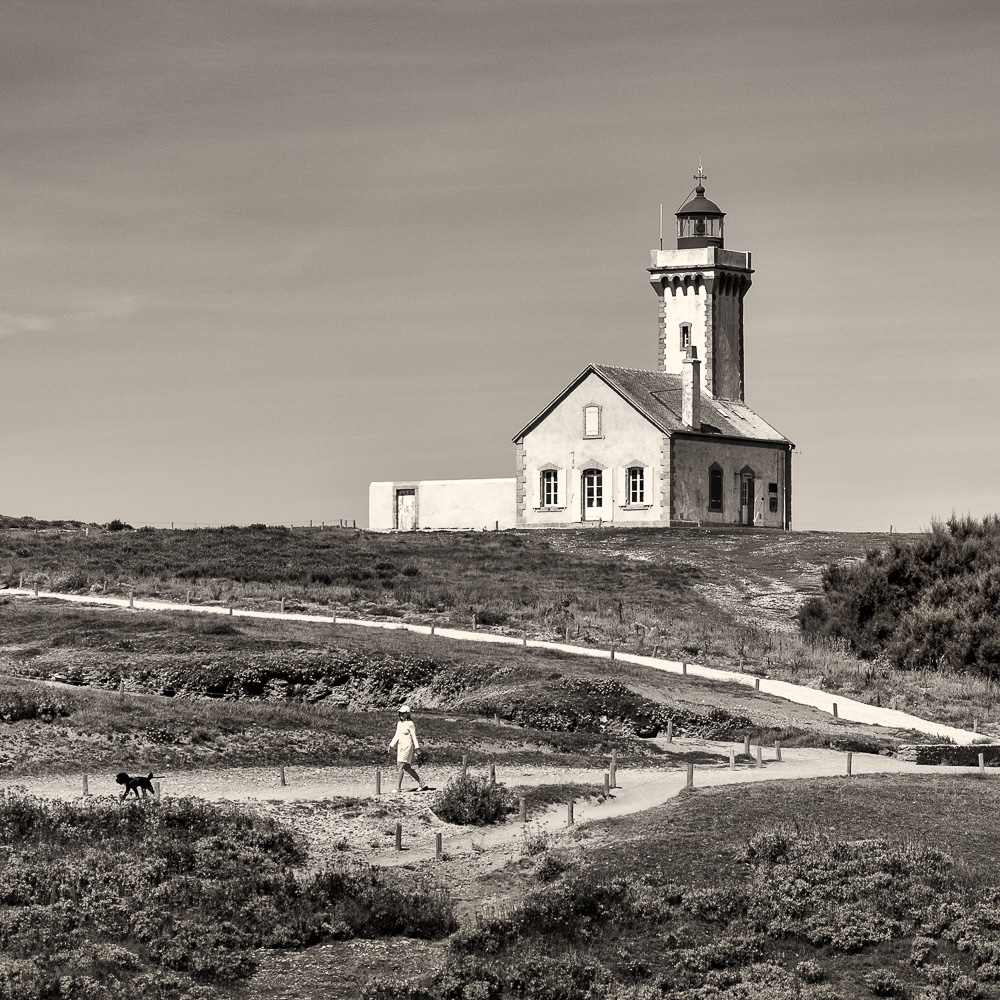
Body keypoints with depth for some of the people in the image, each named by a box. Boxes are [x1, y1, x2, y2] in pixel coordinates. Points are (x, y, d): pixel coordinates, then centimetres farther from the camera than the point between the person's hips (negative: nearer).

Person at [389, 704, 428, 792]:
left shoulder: (410, 724, -9)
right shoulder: (399, 723, 13)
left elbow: (414, 736, -8)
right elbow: (397, 736, 17)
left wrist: (416, 747, -11)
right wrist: (391, 745, 9)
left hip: (407, 747, -9)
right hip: (400, 746, 9)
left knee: (401, 767, -13)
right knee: (407, 768, 11)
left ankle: (398, 788, -14)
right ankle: (422, 784, 20)